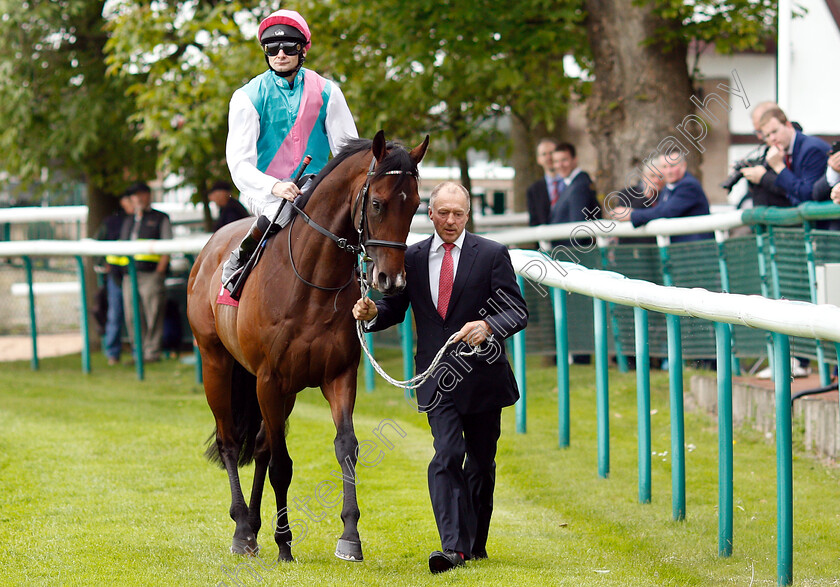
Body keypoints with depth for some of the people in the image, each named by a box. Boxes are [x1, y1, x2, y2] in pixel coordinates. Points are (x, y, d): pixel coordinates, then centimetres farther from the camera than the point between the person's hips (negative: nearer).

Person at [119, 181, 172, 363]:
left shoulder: (160, 219, 7)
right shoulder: (128, 221, 24)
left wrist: (160, 269, -11)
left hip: (151, 274, -6)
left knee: (152, 314, -7)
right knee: (132, 316, 4)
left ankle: (152, 352, -4)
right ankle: (138, 351, 10)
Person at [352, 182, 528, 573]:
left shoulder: (491, 255, -2)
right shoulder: (412, 258, 7)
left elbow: (518, 312, -6)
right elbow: (396, 307, 15)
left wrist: (488, 326, -26)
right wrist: (373, 311, -8)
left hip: (482, 375, 0)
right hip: (437, 377, 1)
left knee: (480, 463, 11)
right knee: (447, 456, -15)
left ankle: (476, 543, 28)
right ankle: (454, 546, -23)